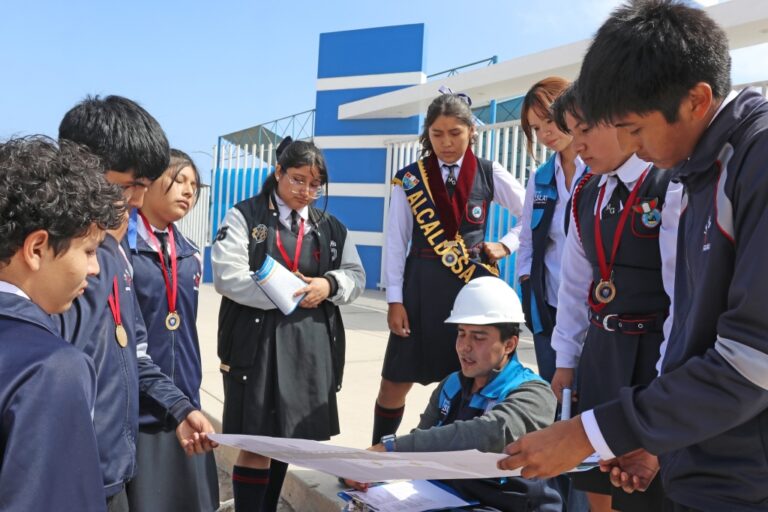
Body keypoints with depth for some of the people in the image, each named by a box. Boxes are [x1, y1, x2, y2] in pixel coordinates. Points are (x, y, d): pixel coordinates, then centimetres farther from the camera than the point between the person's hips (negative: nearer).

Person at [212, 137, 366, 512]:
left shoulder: (330, 227, 13)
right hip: (258, 343, -5)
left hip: (312, 344, 5)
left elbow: (356, 276, 12)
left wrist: (329, 286, -10)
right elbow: (228, 277, -13)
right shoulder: (244, 216, -2)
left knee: (286, 439, 16)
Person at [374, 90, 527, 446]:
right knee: (395, 382, 5)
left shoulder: (490, 175, 2)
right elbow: (396, 242, 1)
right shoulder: (410, 178, 1)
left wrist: (506, 245, -3)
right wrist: (395, 300, -4)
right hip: (423, 289, 0)